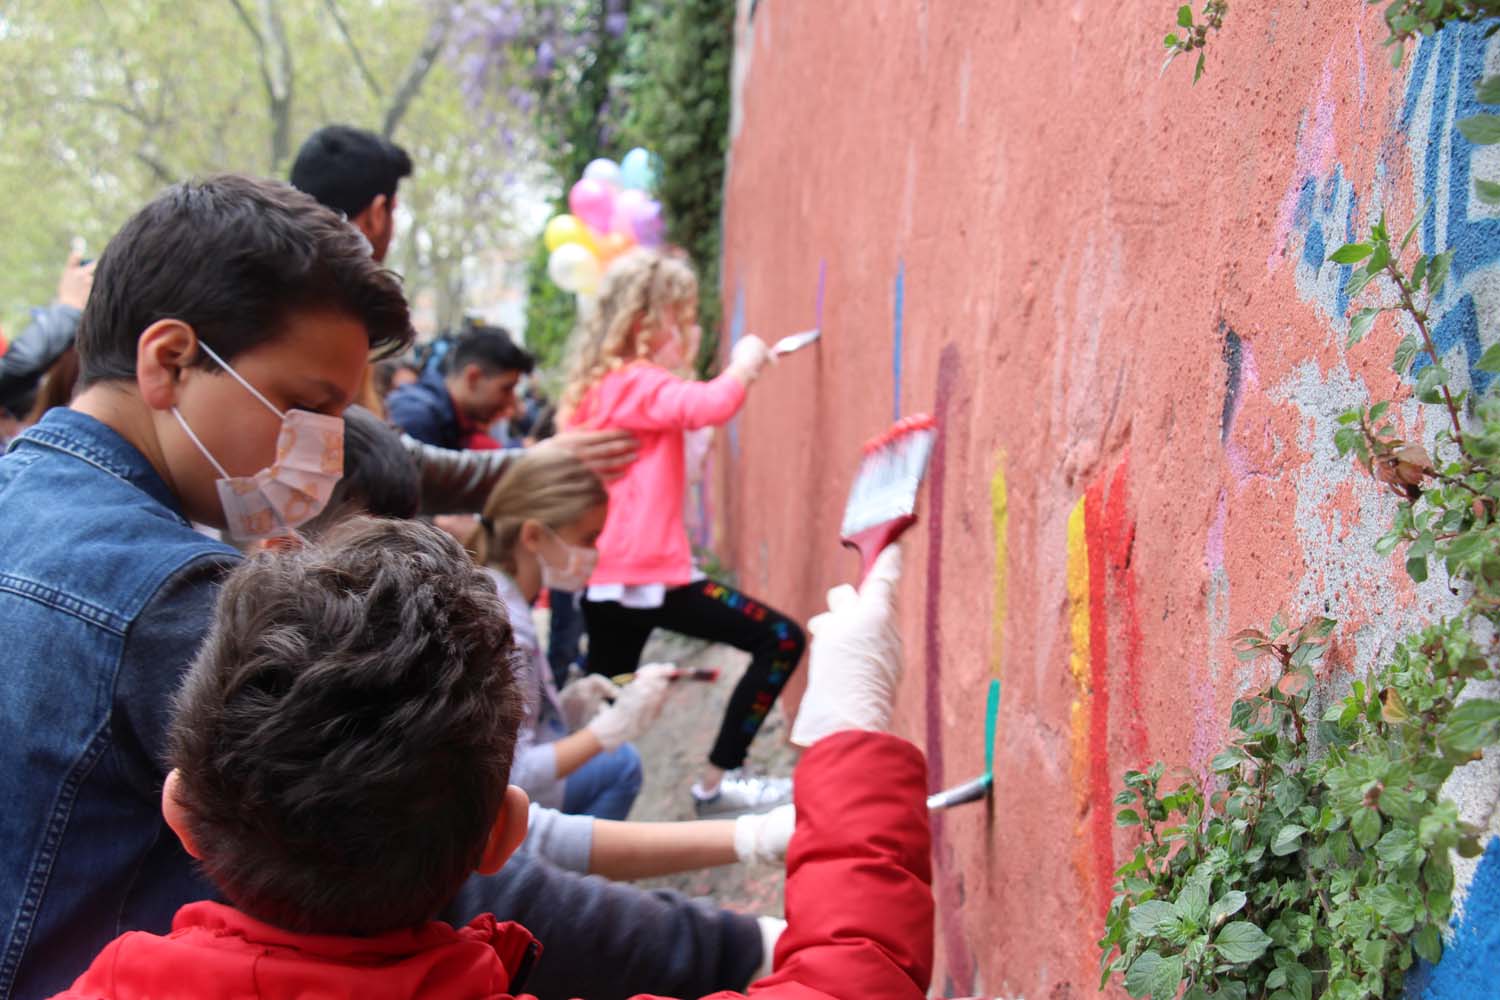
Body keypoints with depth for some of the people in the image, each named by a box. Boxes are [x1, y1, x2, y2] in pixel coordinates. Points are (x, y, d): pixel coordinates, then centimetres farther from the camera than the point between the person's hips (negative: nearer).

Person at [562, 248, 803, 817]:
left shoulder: (598, 386, 16)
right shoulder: (638, 384, -12)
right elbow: (711, 405, -25)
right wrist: (746, 361, -8)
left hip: (605, 578, 10)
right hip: (648, 575, -10)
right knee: (782, 640, -5)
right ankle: (717, 783, -4)